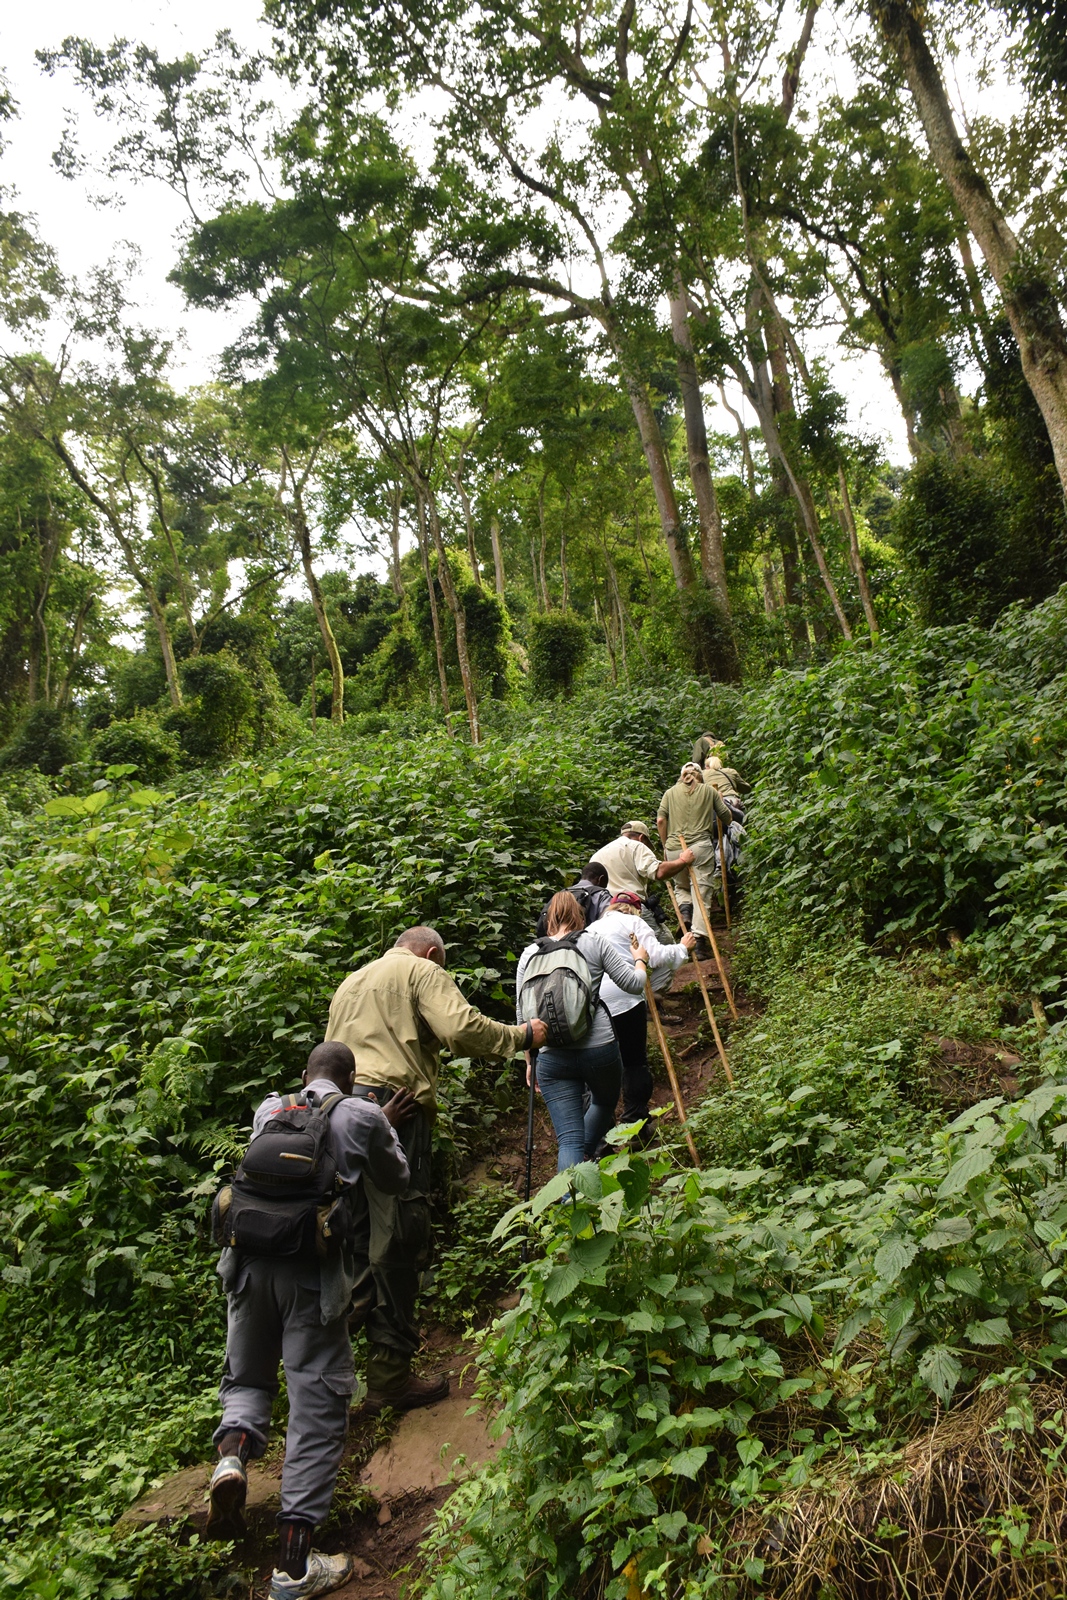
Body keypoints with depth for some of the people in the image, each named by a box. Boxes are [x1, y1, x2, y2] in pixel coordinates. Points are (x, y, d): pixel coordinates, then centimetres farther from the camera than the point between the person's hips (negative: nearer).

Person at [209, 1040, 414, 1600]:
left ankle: (232, 1451, -3)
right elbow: (395, 1182, 17)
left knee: (246, 1378, 26)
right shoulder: (363, 1117, 2)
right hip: (314, 1273, -4)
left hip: (250, 1259, 4)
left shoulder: (268, 1109, 14)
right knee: (317, 1409, 8)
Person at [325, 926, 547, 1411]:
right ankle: (389, 1379, 2)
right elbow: (461, 1028, -10)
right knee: (397, 1239, -3)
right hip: (389, 1106, -8)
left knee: (360, 1234, 17)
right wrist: (521, 1036, 1)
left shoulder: (351, 982, 29)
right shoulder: (423, 972, 4)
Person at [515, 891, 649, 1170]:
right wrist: (640, 959, 24)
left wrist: (529, 1060, 16)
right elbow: (634, 984, 3)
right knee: (604, 1103, 31)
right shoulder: (594, 942, 1)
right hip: (600, 1049, -1)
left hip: (552, 1057, 1)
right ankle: (585, 1157, 43)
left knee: (568, 1139, 2)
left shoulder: (529, 954, 6)